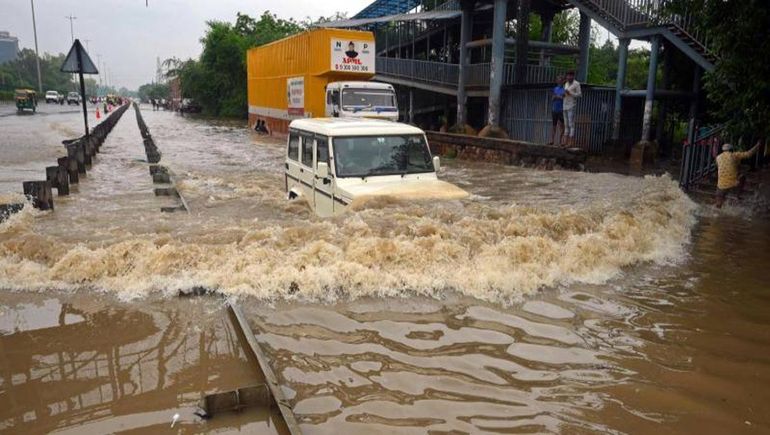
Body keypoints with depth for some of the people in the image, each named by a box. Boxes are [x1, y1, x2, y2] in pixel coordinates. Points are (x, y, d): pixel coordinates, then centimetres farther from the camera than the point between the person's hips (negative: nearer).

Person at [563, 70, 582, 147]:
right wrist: (563, 95, 0)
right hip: (565, 106, 7)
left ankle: (572, 142, -10)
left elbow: (579, 94, -10)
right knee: (566, 124, 6)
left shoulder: (576, 84, -5)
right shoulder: (566, 84, 17)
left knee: (571, 124, -10)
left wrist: (570, 93, -18)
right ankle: (566, 141, 8)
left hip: (571, 106, -7)